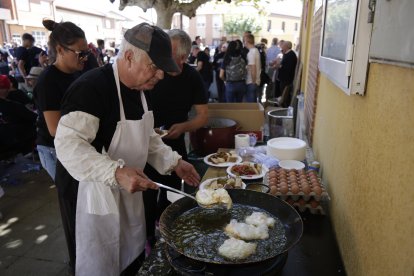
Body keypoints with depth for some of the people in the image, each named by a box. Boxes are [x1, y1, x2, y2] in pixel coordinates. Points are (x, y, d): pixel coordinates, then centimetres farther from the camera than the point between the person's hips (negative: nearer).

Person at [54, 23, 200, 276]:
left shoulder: (138, 89, 3)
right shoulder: (92, 87, -25)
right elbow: (68, 145, -31)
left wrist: (174, 162, 0)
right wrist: (117, 172, -42)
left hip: (128, 191, 8)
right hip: (93, 194, -8)